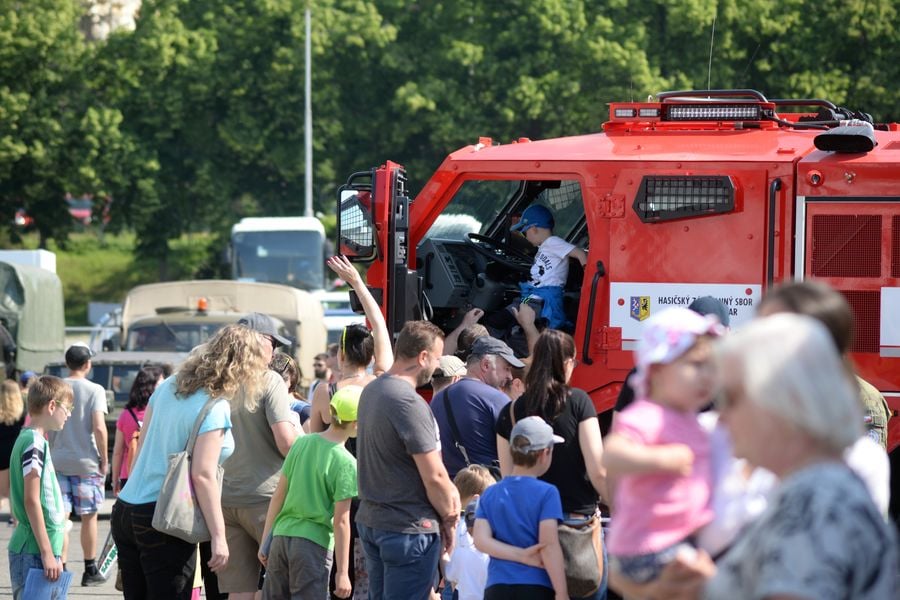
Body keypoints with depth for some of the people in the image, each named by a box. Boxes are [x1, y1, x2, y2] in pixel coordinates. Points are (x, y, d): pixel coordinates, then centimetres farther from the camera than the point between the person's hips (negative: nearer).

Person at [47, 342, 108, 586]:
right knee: (89, 517, 9)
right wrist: (104, 459, -5)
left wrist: (50, 452, 14)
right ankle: (90, 570, 16)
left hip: (58, 462, 2)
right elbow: (99, 428, -15)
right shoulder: (94, 390, -8)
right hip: (86, 463, -2)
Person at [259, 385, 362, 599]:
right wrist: (343, 572, -7)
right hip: (315, 542, -5)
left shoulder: (301, 443, 4)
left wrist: (265, 541, 17)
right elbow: (340, 520, -11)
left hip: (281, 535, 6)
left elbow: (278, 496, 8)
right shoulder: (346, 463, -11)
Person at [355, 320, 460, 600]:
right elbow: (434, 476, -20)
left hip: (370, 520, 9)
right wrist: (449, 519, -3)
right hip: (408, 528, -9)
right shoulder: (409, 403, -21)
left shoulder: (371, 392, 8)